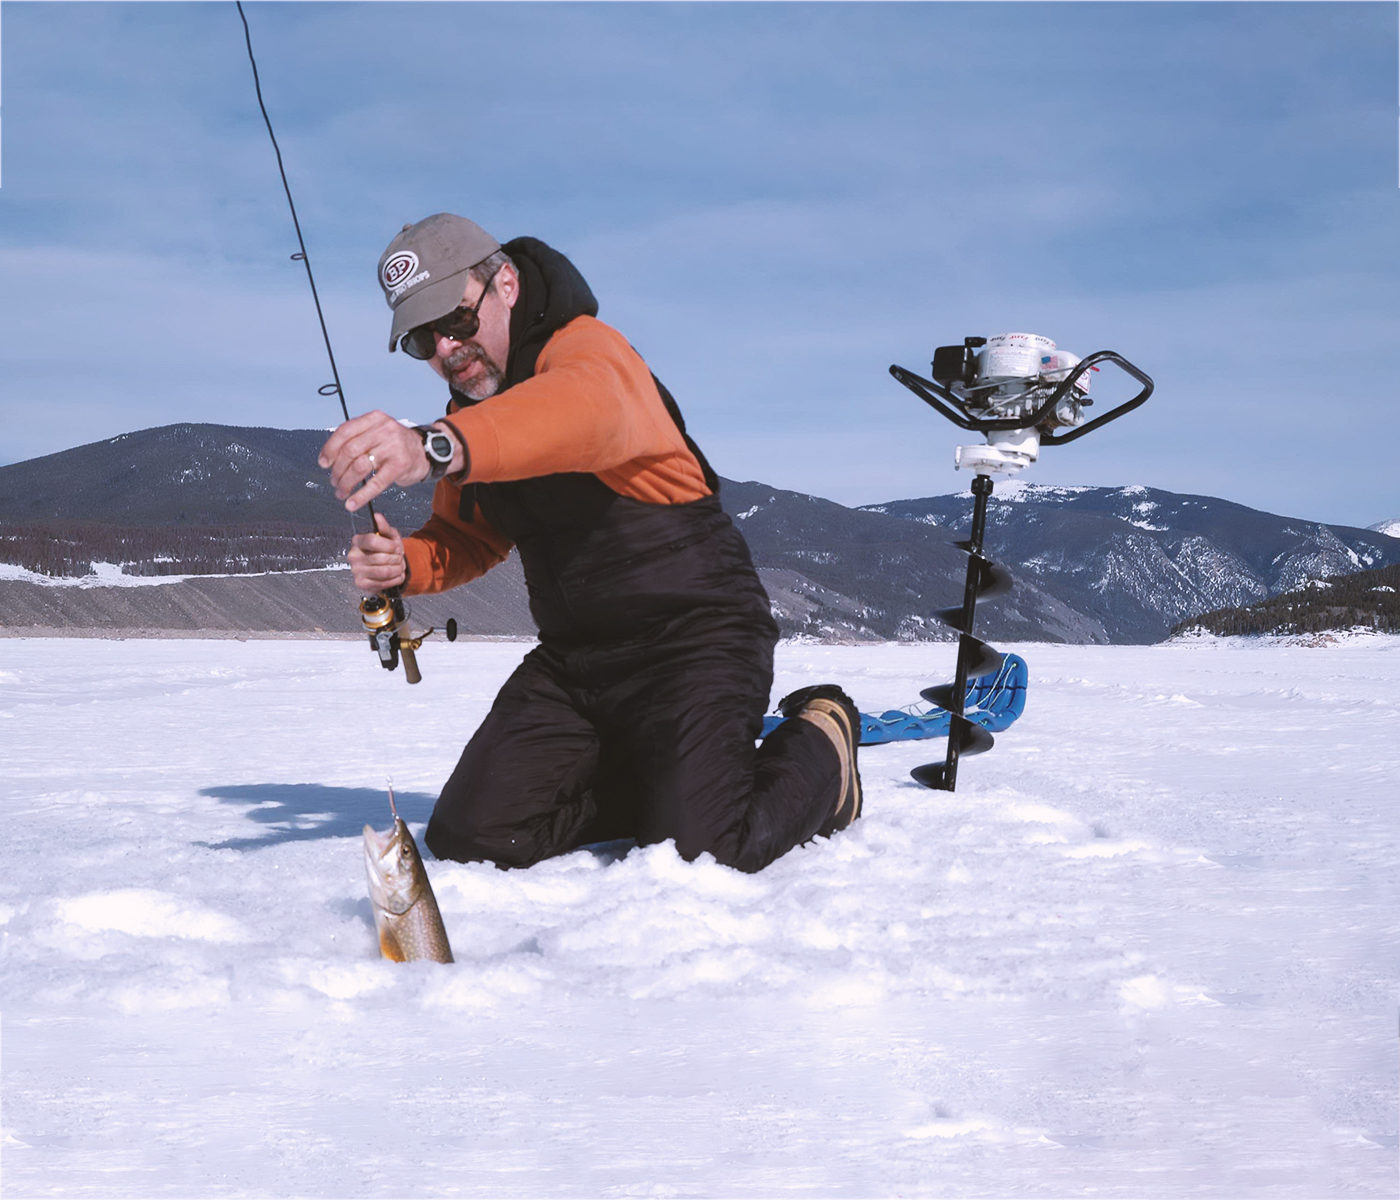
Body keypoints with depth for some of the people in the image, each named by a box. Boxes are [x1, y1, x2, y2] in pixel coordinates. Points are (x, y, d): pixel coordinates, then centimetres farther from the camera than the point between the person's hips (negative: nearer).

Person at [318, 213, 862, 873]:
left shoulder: (590, 349, -18)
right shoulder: (469, 412, 11)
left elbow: (585, 411, -44)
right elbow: (466, 538, 19)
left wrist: (438, 447, -64)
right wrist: (405, 562, -9)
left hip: (692, 634, -8)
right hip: (571, 658, 8)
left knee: (705, 849, -25)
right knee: (468, 837, -4)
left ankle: (818, 745, 8)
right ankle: (666, 777, 15)